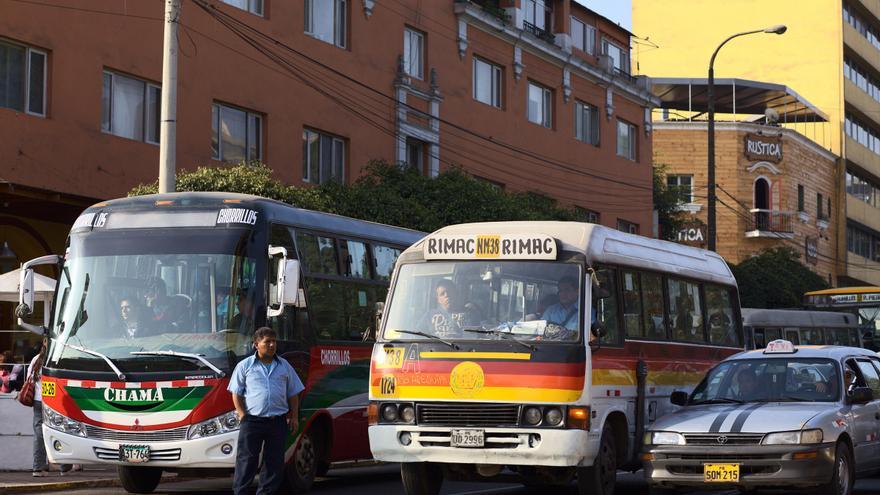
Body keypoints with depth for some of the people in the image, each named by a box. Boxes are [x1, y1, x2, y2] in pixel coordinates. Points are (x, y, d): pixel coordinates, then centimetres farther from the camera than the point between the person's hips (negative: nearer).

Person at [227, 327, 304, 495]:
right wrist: (242, 415, -7)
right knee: (246, 460, -3)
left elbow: (293, 394, 17)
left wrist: (294, 417, 7)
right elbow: (236, 393, 4)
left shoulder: (284, 366, 13)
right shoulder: (245, 366, 5)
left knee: (275, 461, 4)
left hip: (278, 421, 3)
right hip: (252, 420, -3)